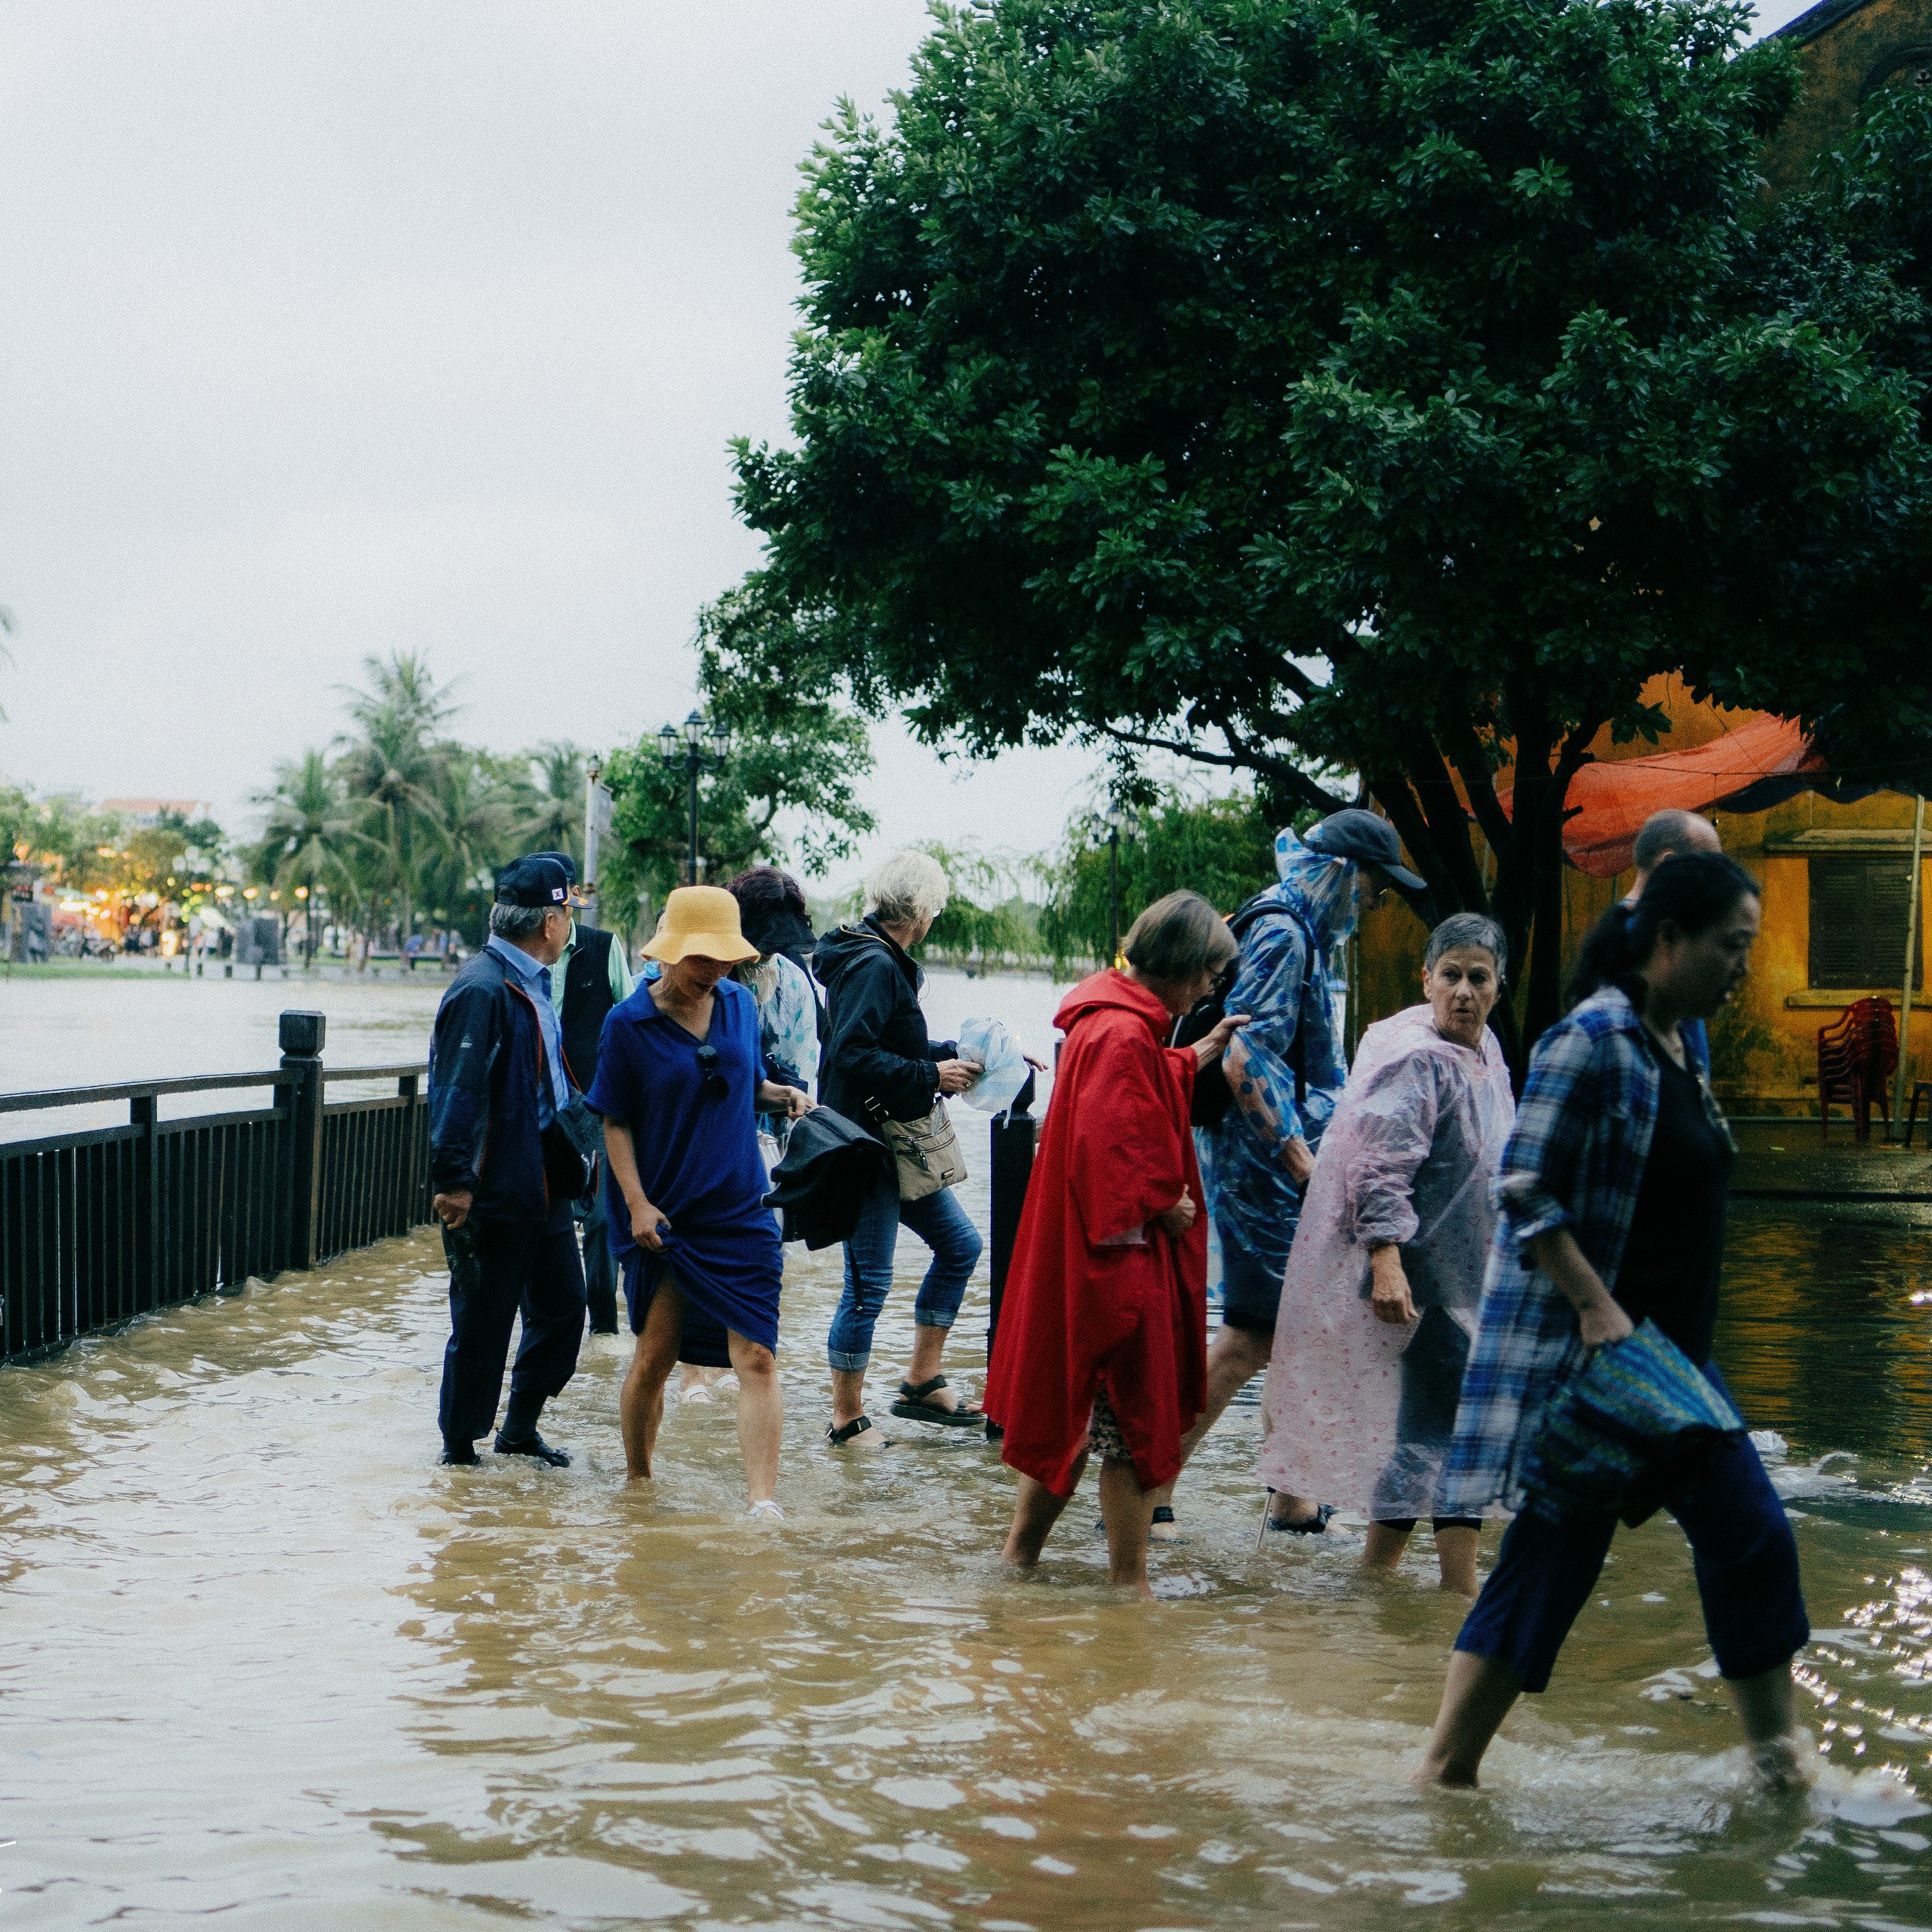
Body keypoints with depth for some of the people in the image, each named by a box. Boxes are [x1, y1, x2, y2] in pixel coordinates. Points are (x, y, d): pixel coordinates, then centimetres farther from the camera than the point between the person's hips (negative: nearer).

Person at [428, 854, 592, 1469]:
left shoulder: (533, 984, 13)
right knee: (482, 1324, 1)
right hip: (493, 1194, -10)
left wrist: (573, 1152, 28)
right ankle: (460, 1446, 15)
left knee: (562, 1306, 15)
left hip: (543, 1185, 10)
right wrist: (453, 1181, -26)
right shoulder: (483, 990, -18)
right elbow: (457, 1092, -23)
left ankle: (520, 1429, 29)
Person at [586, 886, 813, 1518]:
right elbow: (615, 1123, -2)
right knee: (654, 1357, 6)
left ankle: (763, 1503, -12)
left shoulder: (739, 1004, 6)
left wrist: (784, 1095, -2)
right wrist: (637, 1204, -11)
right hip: (664, 1217, -2)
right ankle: (636, 1481, 27)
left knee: (757, 1358, -8)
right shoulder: (629, 1024, -5)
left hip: (740, 1212, 2)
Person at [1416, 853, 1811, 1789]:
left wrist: (1677, 1344, 20)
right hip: (1582, 1354, -9)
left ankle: (1776, 1746, 24)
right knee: (1556, 1556, -4)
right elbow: (1523, 1189, -20)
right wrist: (1598, 1308, -23)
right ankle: (1445, 1769, 6)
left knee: (1751, 1535, 10)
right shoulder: (1593, 1039, -16)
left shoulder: (1680, 1046, 12)